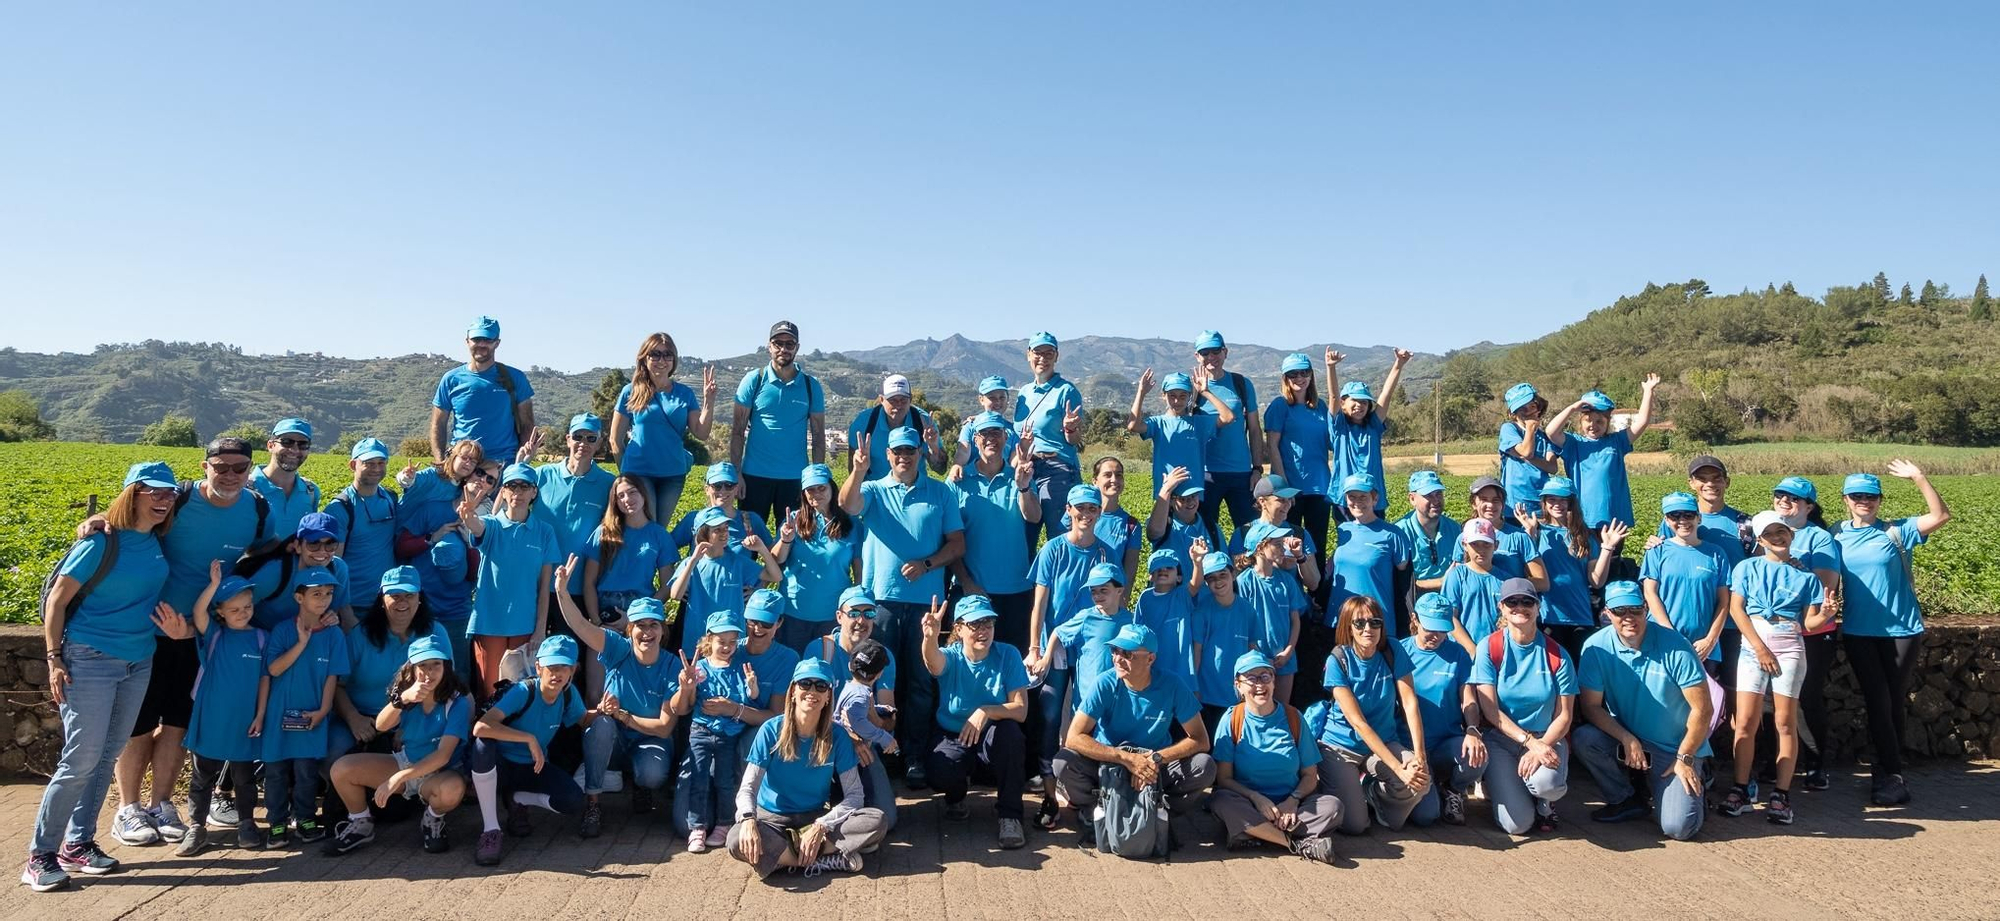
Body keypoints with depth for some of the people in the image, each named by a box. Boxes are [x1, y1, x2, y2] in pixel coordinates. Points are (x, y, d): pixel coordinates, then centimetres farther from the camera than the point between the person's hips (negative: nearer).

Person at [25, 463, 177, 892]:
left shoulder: (155, 543, 5)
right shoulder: (101, 543, -13)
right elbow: (57, 600, -9)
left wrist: (172, 627, 2)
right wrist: (54, 659, -13)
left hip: (138, 664, 6)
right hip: (90, 661, -6)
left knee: (106, 757, 12)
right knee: (80, 760, -6)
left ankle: (78, 843, 23)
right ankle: (39, 855, 7)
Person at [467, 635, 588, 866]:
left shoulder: (569, 694, -10)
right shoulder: (524, 692, -26)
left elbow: (584, 721, 10)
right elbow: (480, 728, -39)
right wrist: (529, 739, -38)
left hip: (534, 768, 4)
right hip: (500, 766, -4)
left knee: (573, 801, -22)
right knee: (483, 745, -38)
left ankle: (518, 800, 10)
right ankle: (490, 829, -24)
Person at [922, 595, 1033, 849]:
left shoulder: (1008, 655, -10)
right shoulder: (950, 657, -11)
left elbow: (1020, 710, -16)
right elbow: (933, 662, -38)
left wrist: (986, 711, -36)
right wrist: (930, 638, -63)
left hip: (994, 743, 0)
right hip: (953, 740, 0)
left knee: (1008, 729, -34)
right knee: (939, 775, -32)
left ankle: (1010, 814, -18)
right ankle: (957, 794, 9)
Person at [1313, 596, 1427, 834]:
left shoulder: (1392, 651, -9)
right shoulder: (1338, 660, -18)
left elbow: (1410, 703, -14)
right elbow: (1357, 721, -22)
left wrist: (1419, 756, -28)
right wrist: (1398, 768, -28)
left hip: (1384, 742, 3)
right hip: (1341, 745, -3)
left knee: (1421, 779, -26)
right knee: (1353, 825, -13)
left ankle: (1371, 792, 7)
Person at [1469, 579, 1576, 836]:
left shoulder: (1557, 655, -2)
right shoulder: (1488, 648, -6)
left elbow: (1564, 716, -3)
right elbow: (1490, 710, -9)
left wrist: (1541, 747, -20)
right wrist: (1530, 741, -19)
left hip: (1547, 739, 1)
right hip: (1501, 739, -1)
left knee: (1546, 782, -34)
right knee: (1517, 824, -18)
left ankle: (1544, 803, 5)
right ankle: (1500, 783, 18)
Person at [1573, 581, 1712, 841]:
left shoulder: (1675, 646, -19)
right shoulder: (1596, 647, -14)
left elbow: (1702, 709, -14)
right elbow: (1591, 705, -10)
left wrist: (1685, 758, -11)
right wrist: (1627, 739, -22)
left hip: (1674, 749, -3)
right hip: (1625, 738, 3)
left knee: (1678, 828, -17)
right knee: (1583, 739, -28)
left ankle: (1688, 795, 21)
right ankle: (1627, 800, 0)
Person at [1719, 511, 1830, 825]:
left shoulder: (1805, 575, 11)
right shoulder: (1747, 568, 10)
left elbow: (1809, 622, 7)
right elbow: (1736, 609, 1)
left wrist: (1824, 614, -17)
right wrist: (1761, 648, -8)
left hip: (1789, 647, 0)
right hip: (1752, 645, 0)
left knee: (1786, 722, -1)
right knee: (1746, 722, -5)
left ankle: (1781, 795, 3)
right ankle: (1741, 790, 3)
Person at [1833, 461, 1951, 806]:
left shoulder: (1896, 531, -3)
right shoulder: (1836, 535, 2)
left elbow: (1941, 516, -14)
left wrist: (1919, 478, -20)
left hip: (1902, 630, -1)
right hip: (1859, 633, 1)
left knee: (1895, 701, 9)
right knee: (1877, 702, 2)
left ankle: (1884, 768, 21)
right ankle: (1893, 774, 8)